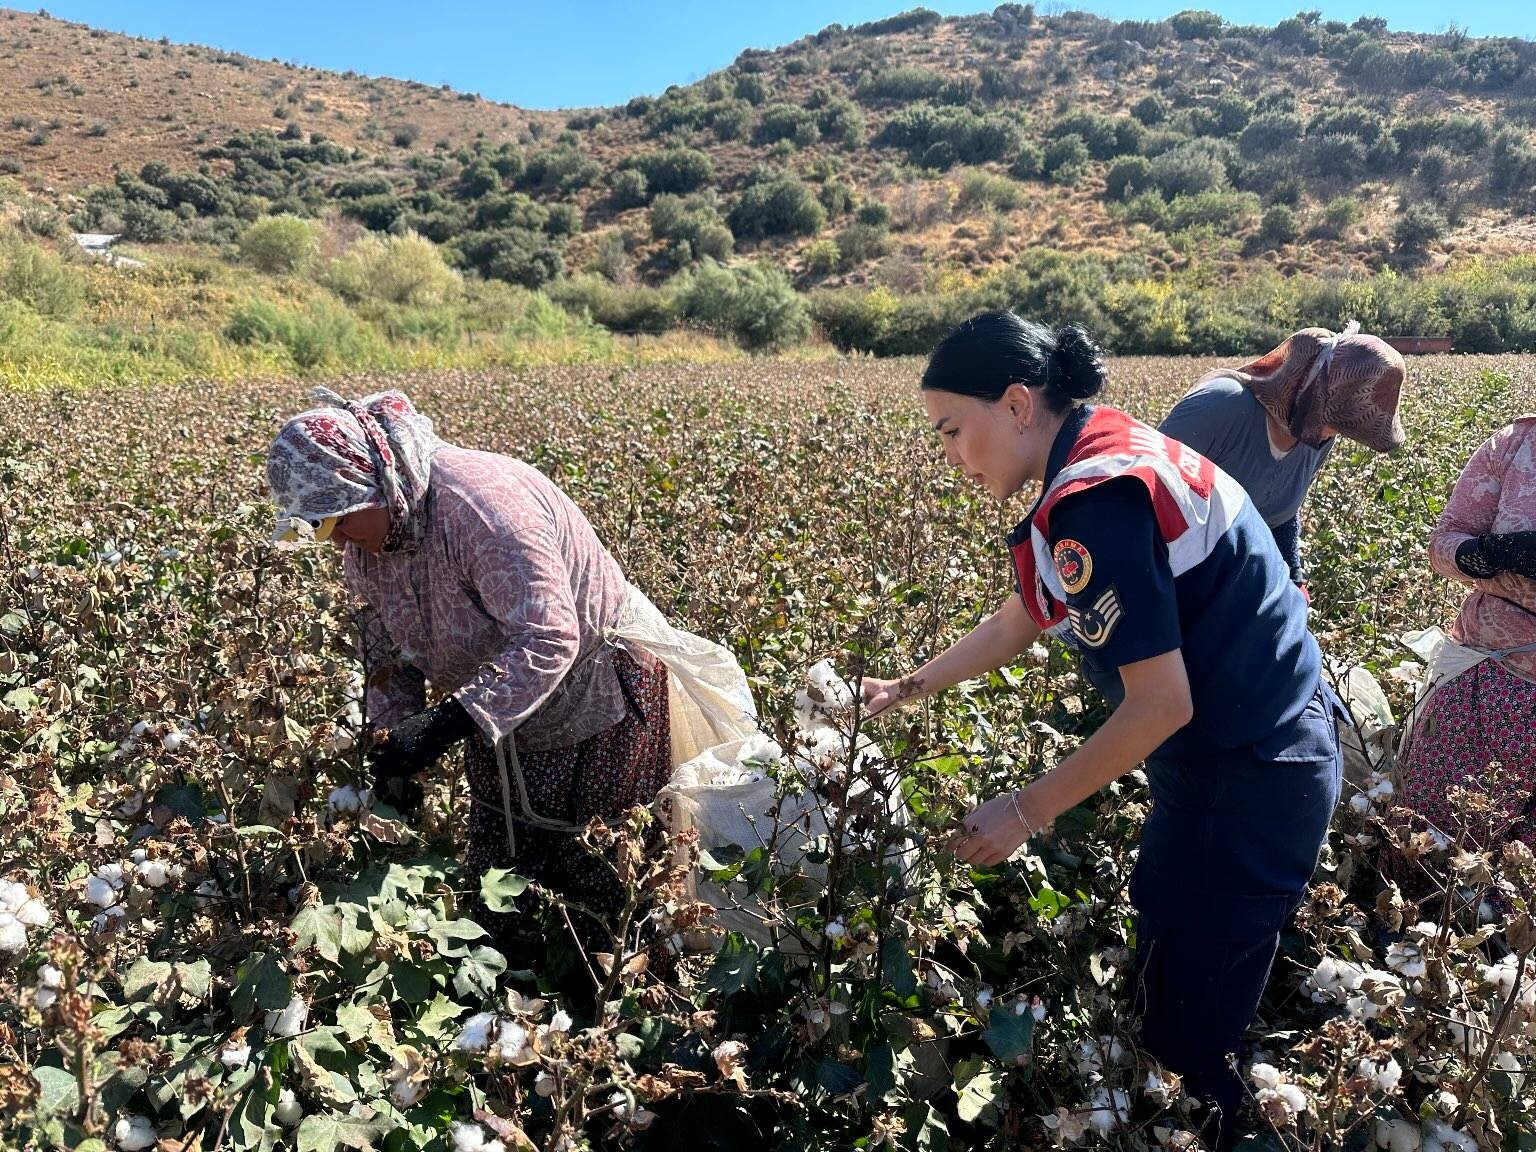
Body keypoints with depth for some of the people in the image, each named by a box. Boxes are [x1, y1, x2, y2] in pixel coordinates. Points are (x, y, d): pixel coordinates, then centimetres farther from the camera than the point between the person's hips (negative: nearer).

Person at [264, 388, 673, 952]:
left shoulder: (478, 506, -34)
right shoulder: (370, 528, -5)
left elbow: (548, 638, -38)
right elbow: (385, 639, 7)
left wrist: (445, 725, -41)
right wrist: (393, 730, -5)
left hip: (587, 695, -8)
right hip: (496, 707, 8)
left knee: (543, 848, -2)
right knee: (493, 846, 13)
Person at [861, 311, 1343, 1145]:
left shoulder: (1096, 500, -25)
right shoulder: (1103, 456, 6)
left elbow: (1160, 704, -25)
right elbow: (1016, 623, 16)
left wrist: (1026, 812, -16)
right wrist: (911, 687, 22)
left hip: (1248, 778, -10)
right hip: (1240, 755, 10)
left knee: (1189, 1017, 5)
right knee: (1166, 964, 20)